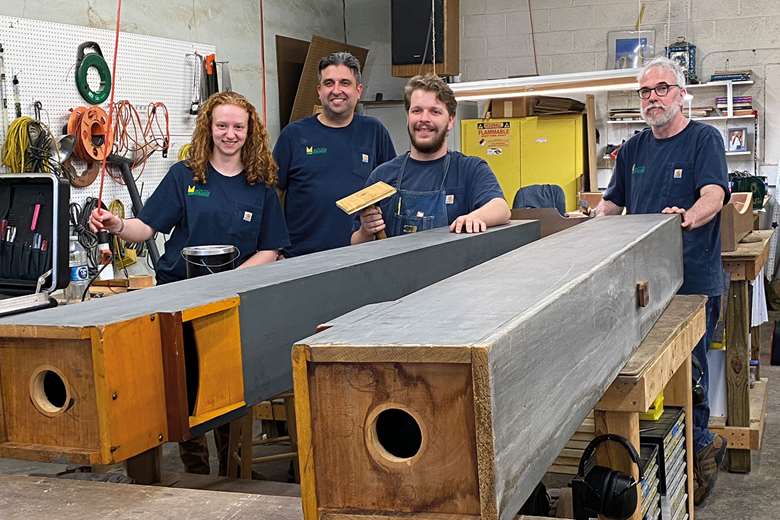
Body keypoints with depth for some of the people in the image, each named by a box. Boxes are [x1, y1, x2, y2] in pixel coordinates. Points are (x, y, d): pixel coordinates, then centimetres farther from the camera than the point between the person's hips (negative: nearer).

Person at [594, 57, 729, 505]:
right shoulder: (635, 147, 15)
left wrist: (689, 217, -39)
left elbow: (714, 196, -19)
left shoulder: (704, 139, -3)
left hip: (693, 279, -5)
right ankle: (703, 443, 22)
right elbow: (611, 203, 22)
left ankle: (697, 448, 17)